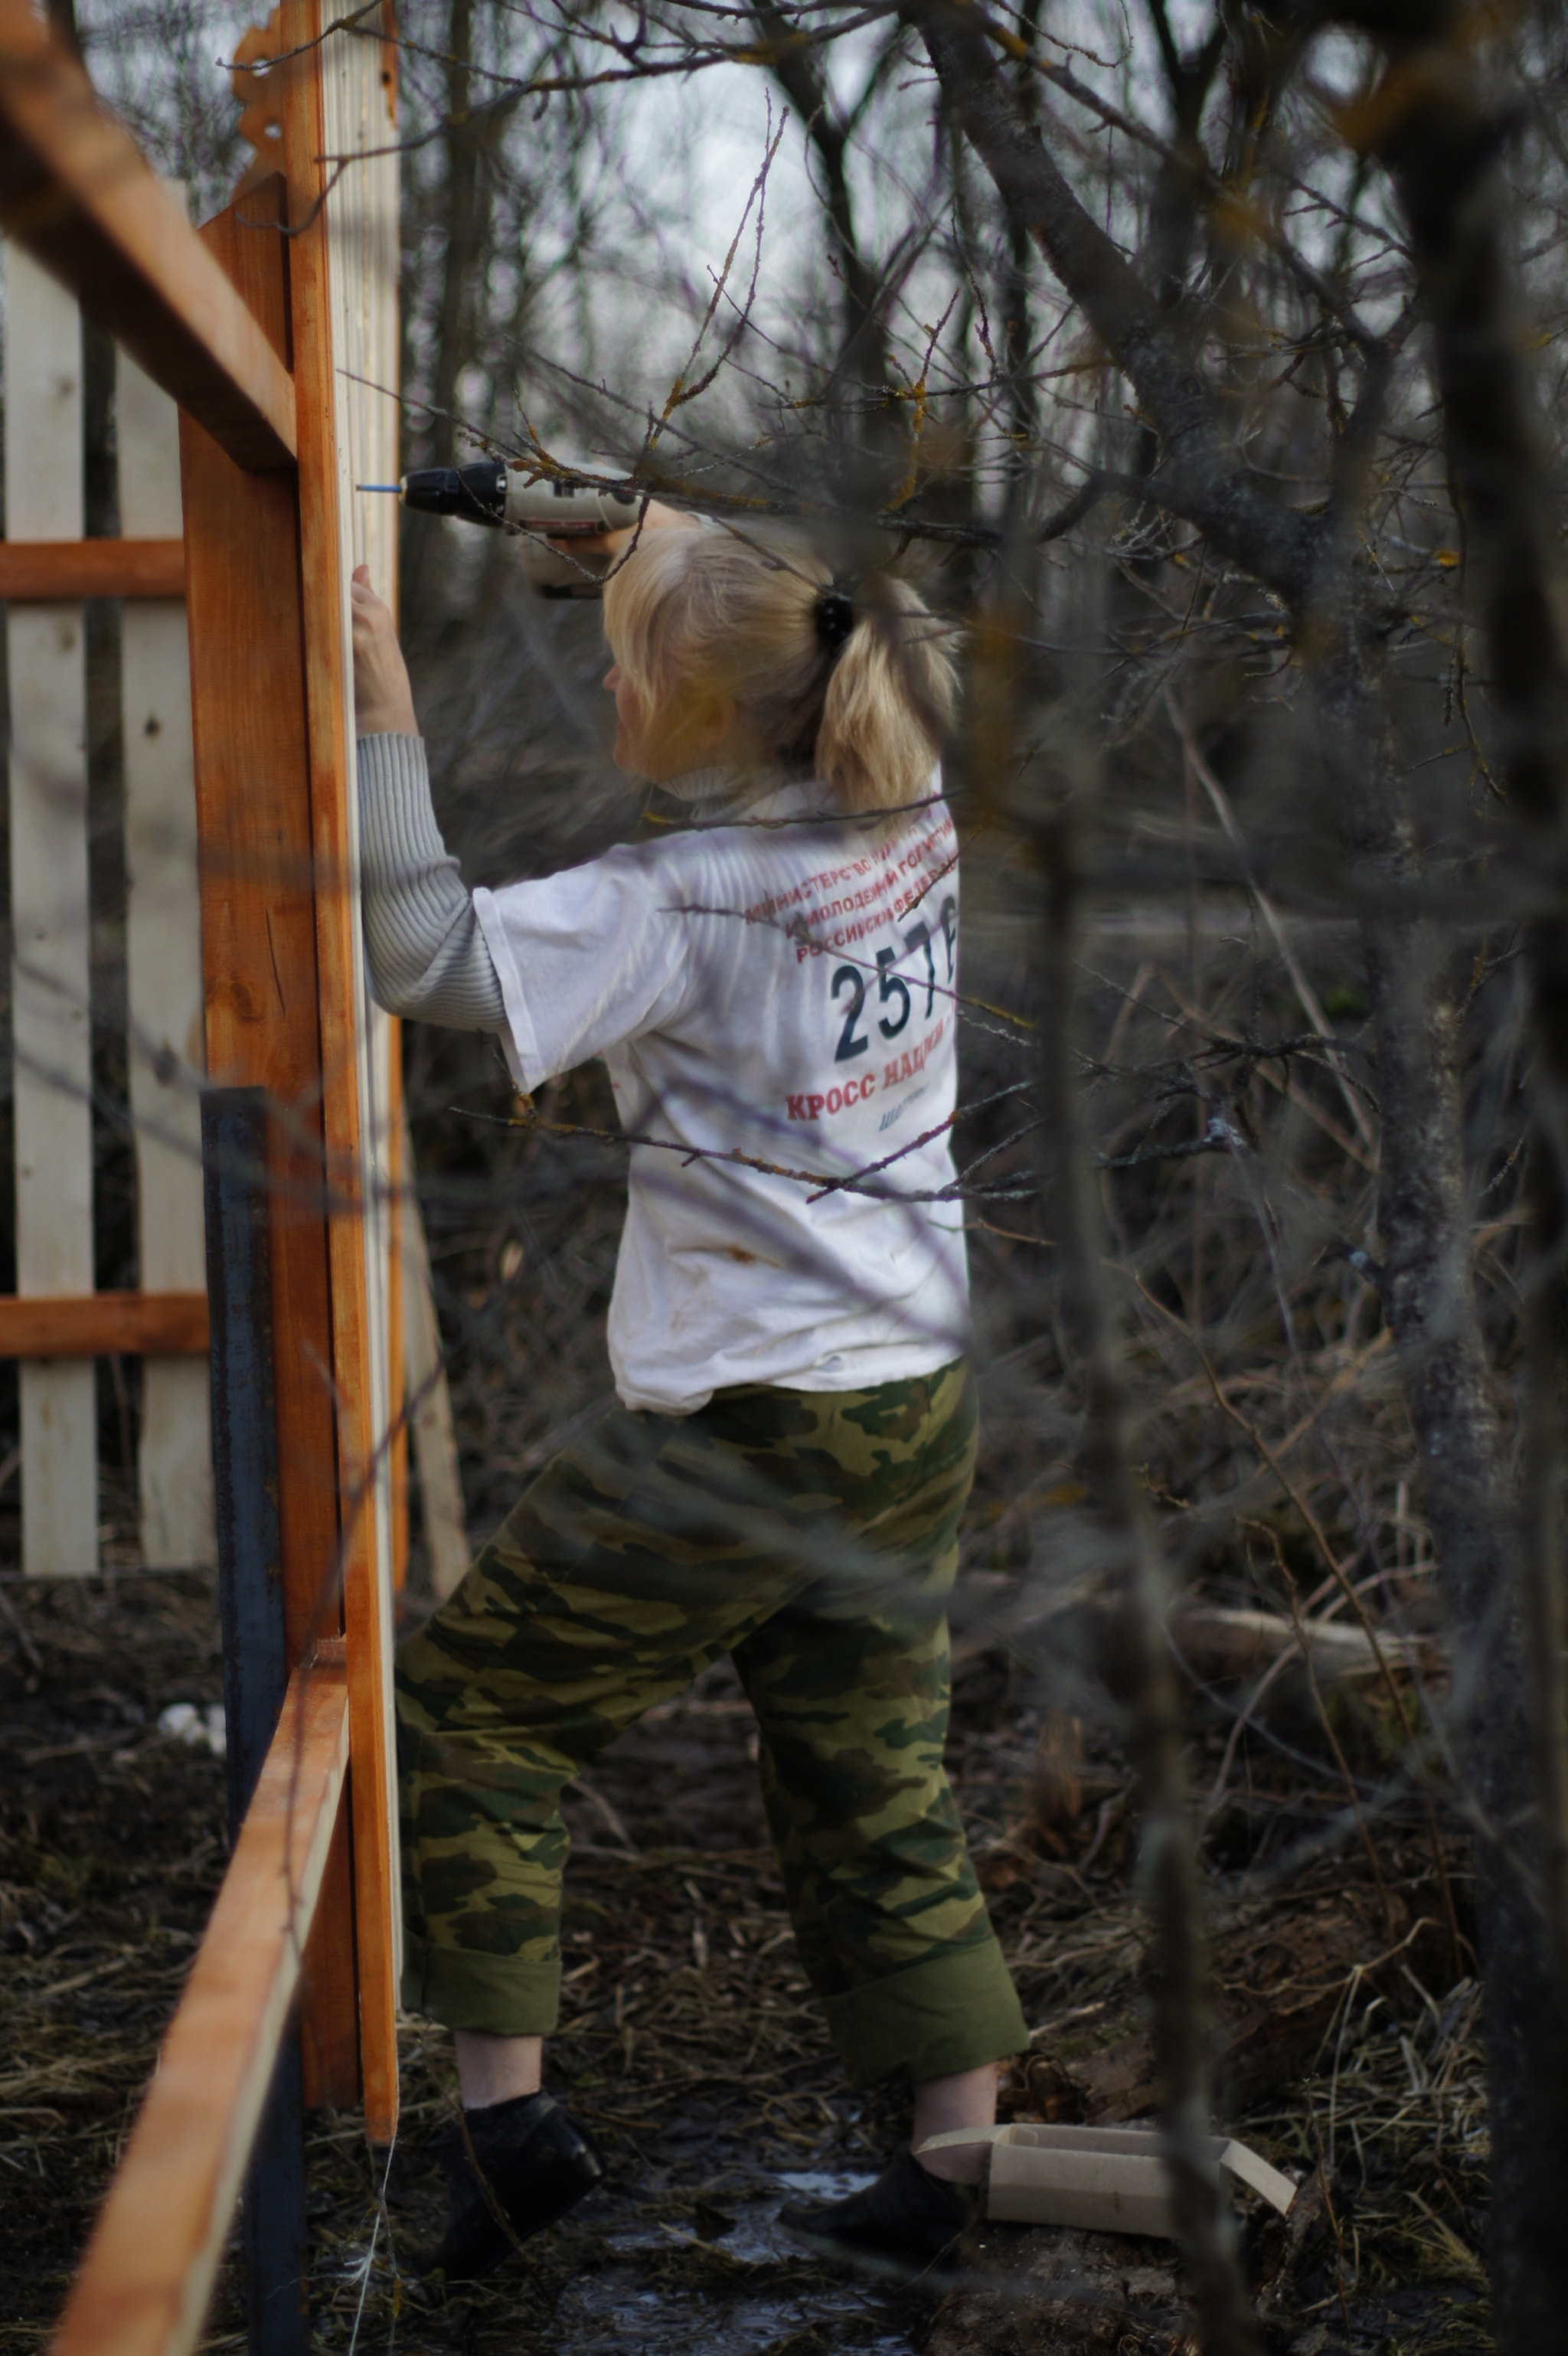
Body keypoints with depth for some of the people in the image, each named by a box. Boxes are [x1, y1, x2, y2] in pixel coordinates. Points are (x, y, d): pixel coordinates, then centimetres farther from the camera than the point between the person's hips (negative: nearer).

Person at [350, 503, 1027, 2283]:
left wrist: (381, 724, -21)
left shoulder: (683, 907, -20)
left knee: (469, 1709, 10)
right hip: (920, 1405, 8)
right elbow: (801, 640, 21)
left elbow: (428, 953, -26)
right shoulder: (911, 828, 1)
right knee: (875, 1787, 17)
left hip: (743, 1434, -7)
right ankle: (963, 2158, 20)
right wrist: (663, 538, 21)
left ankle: (503, 2105, 10)